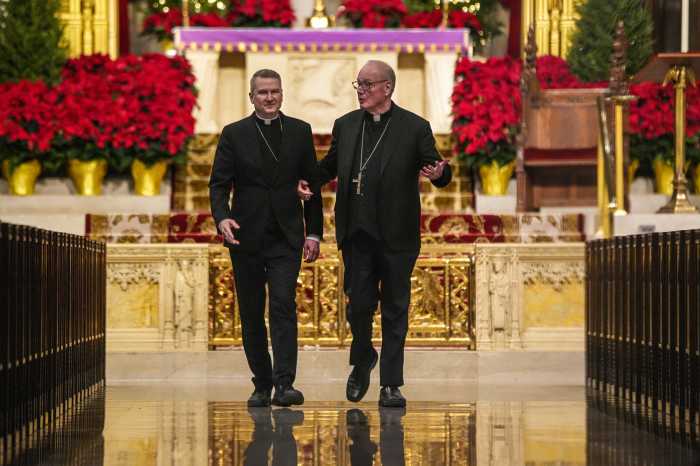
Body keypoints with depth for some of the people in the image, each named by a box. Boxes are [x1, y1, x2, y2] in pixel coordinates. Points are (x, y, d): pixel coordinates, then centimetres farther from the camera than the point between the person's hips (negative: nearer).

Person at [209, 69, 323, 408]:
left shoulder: (300, 132, 7)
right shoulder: (234, 134, 3)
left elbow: (312, 183, 9)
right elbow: (219, 184, 0)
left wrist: (314, 233, 4)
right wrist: (222, 217, -20)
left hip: (286, 237, -1)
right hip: (246, 238, 1)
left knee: (283, 306, -14)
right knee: (252, 314, 6)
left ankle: (284, 384, -19)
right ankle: (262, 385, 15)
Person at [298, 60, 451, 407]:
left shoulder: (415, 128, -2)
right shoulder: (345, 125, 8)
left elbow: (438, 171, -1)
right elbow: (330, 166, 19)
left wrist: (439, 173, -24)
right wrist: (308, 181, 0)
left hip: (396, 236, -2)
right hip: (357, 233, 2)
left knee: (394, 309, 5)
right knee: (359, 303, 4)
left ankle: (390, 384, 12)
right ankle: (362, 362, 31)